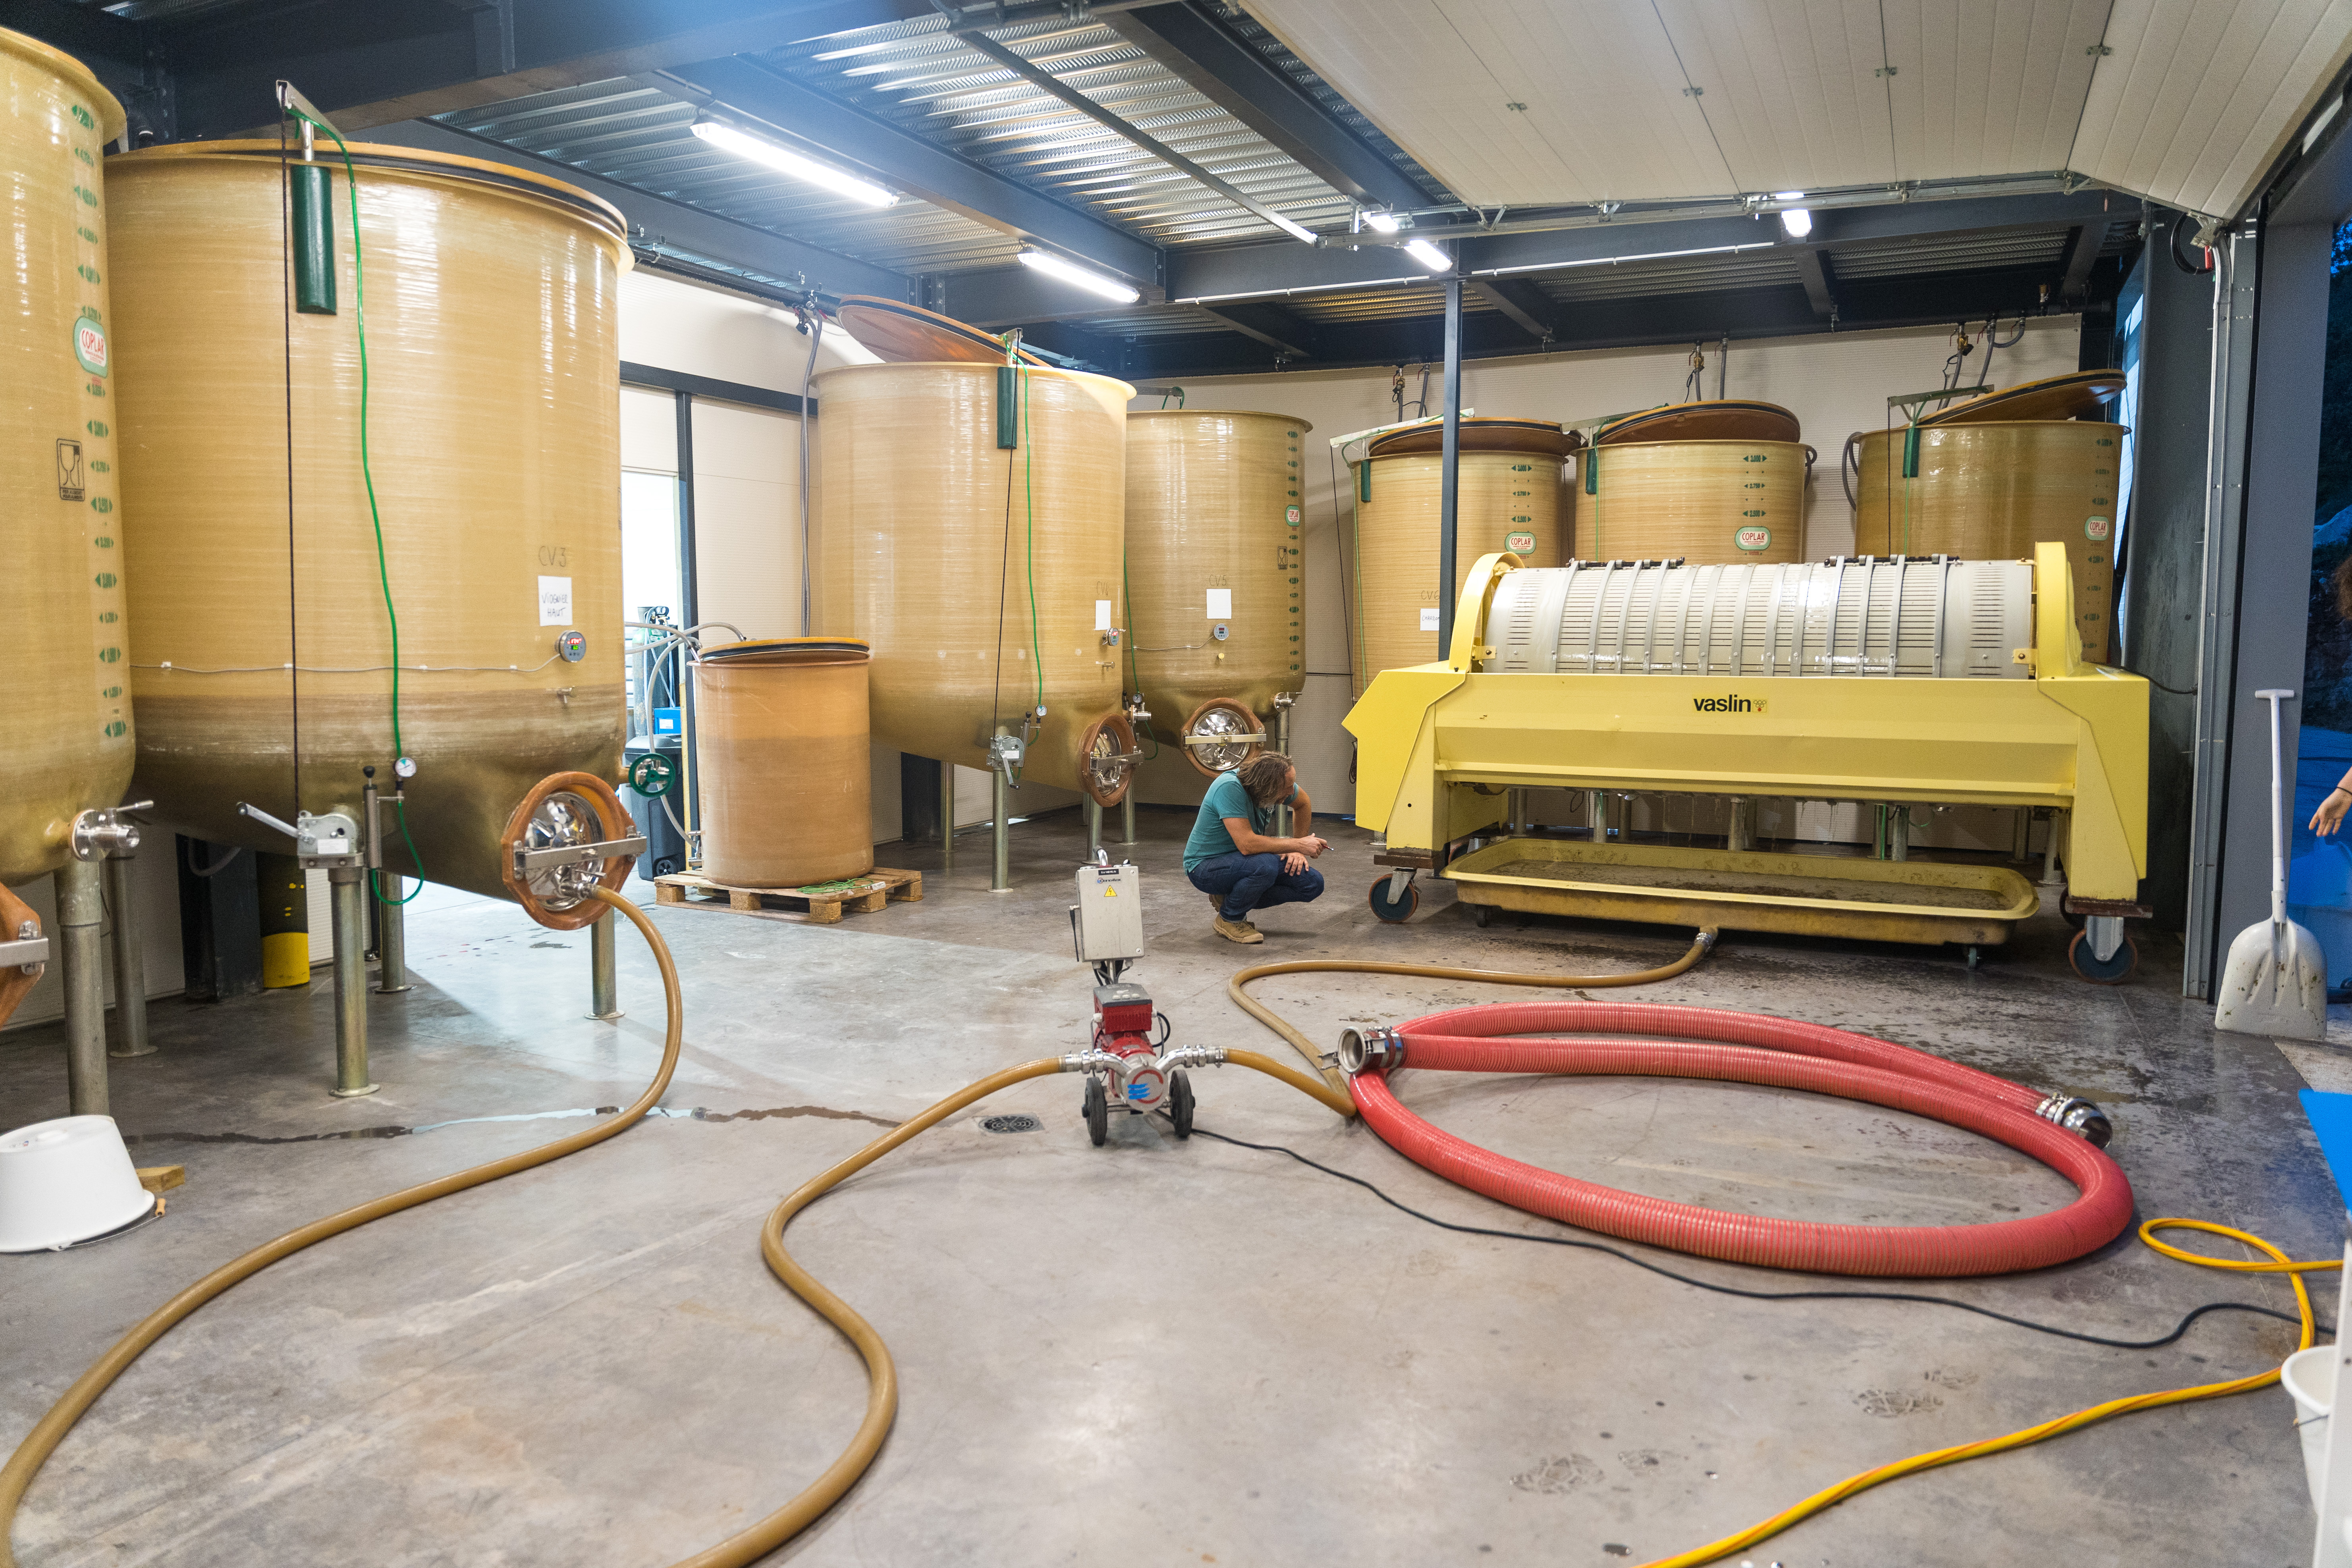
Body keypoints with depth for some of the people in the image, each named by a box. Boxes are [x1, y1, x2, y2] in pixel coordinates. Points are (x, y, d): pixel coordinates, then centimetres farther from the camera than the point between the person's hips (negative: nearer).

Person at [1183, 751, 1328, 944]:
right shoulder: (1230, 788, -32)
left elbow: (1303, 804, 13)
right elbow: (1247, 844, -37)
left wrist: (1297, 850, 5)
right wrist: (1297, 845, -28)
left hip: (1243, 861, 8)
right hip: (1205, 867, -8)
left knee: (1313, 884, -5)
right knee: (1266, 866, -37)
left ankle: (1231, 898, 7)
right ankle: (1229, 919, -9)